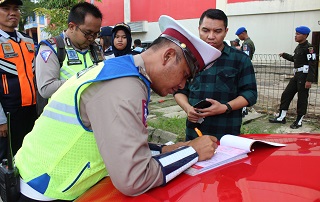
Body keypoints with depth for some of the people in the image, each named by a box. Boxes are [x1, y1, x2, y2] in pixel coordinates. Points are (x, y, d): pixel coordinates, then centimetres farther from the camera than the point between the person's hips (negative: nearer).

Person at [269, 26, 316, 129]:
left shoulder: (308, 48, -14)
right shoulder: (299, 47, 12)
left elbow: (312, 64, -18)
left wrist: (309, 80, -22)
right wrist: (284, 55, 27)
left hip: (304, 76, -9)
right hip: (297, 75, 9)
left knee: (302, 99, 2)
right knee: (286, 94, 9)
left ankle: (299, 121, 14)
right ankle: (281, 117, 18)